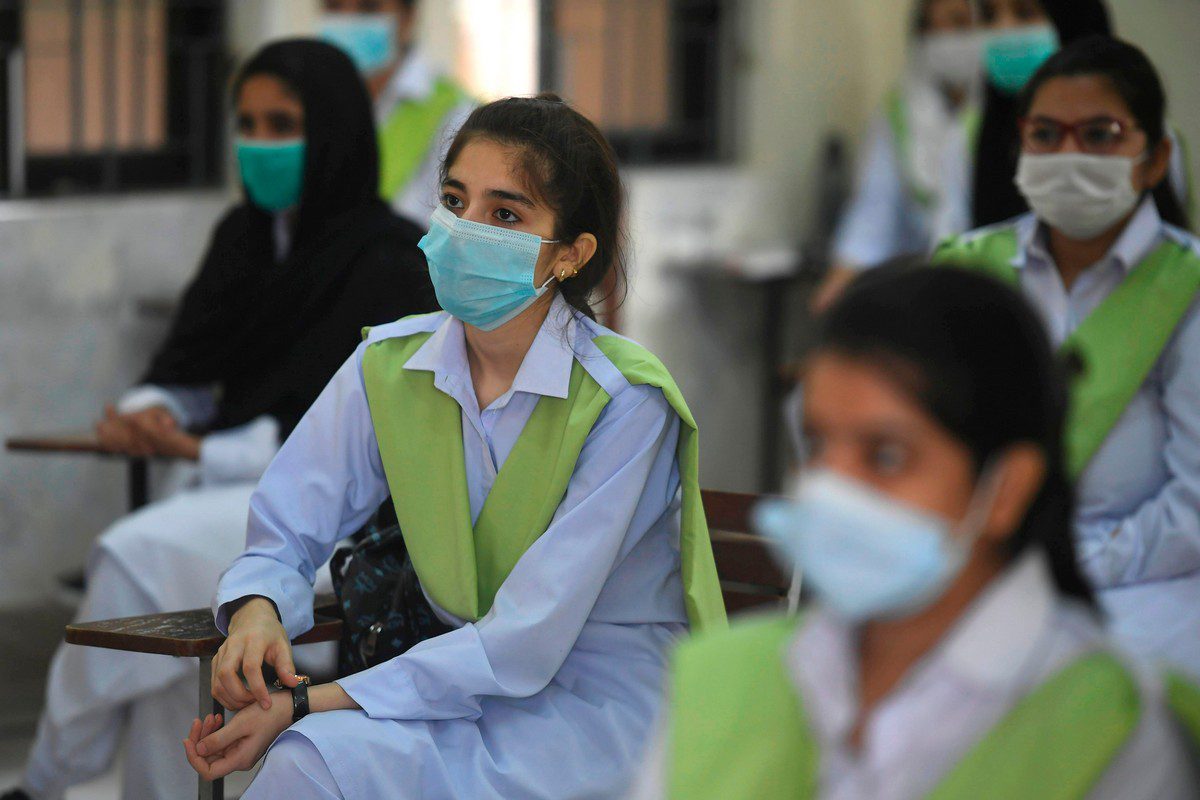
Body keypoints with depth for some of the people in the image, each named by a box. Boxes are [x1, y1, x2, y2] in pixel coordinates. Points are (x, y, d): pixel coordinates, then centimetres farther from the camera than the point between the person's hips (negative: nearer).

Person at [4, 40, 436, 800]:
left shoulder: (389, 261, -11)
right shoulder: (245, 237, 10)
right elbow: (185, 368, 12)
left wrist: (203, 452, -18)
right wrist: (150, 414, -12)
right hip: (239, 481, 6)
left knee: (140, 557, -27)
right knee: (164, 631, -25)